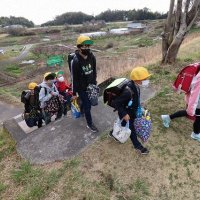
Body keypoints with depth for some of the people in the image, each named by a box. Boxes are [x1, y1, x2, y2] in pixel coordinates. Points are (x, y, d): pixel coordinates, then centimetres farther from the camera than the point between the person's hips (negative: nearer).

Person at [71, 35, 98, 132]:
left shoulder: (92, 57, -6)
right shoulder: (76, 61, -23)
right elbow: (74, 78, -17)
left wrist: (94, 83, 13)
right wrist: (74, 93, -11)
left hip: (90, 85, 6)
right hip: (81, 88, -5)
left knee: (88, 103, 20)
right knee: (87, 106, 3)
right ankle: (89, 124, 23)